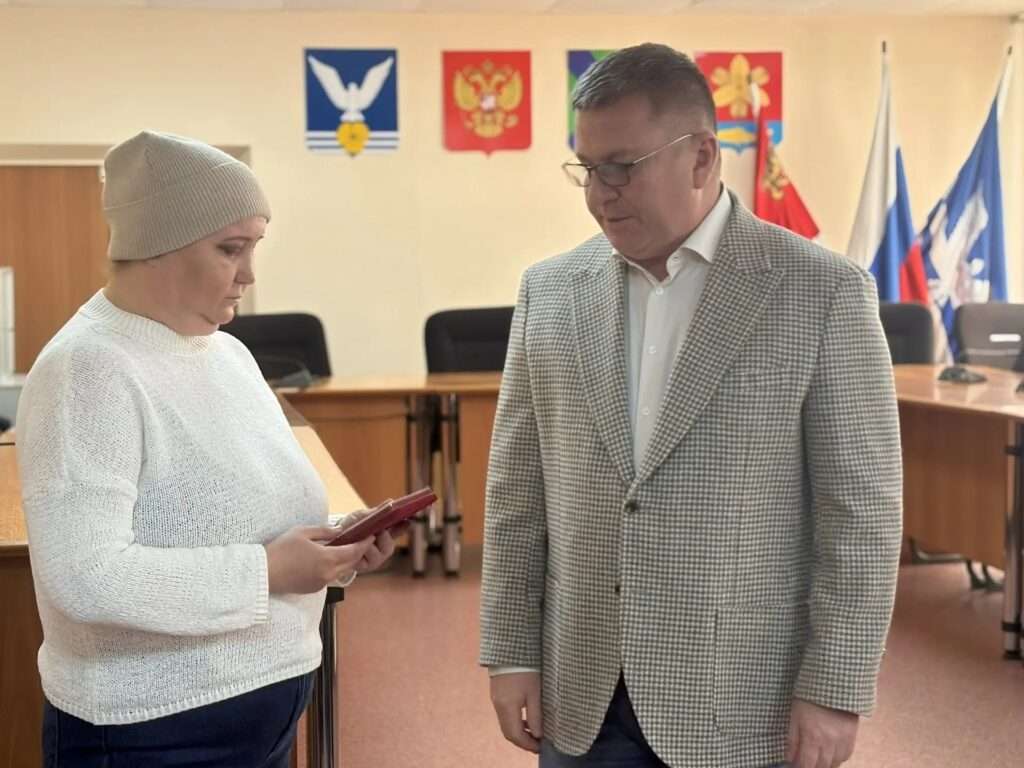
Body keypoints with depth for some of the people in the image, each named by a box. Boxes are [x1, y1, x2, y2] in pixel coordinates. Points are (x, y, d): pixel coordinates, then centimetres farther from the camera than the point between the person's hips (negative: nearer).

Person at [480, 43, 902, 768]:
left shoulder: (824, 292, -8)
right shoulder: (549, 292, 3)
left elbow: (861, 510, -7)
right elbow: (518, 493, 7)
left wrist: (834, 689, -9)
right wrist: (511, 653, 4)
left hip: (745, 703, -3)